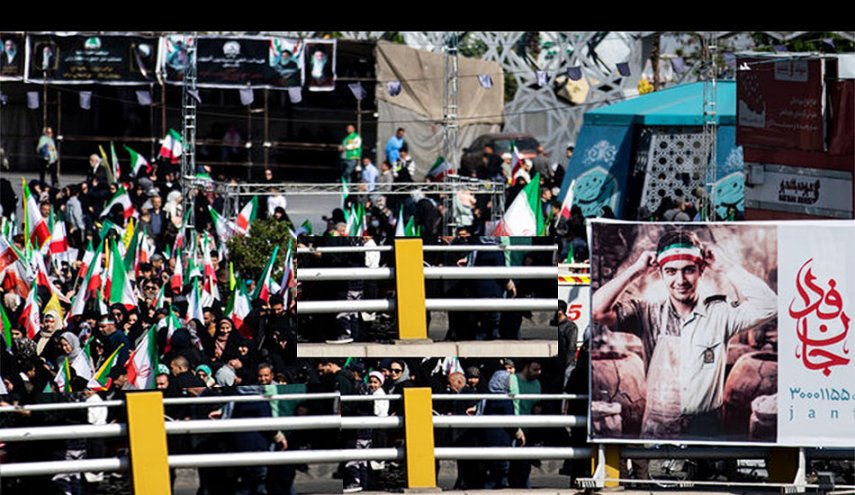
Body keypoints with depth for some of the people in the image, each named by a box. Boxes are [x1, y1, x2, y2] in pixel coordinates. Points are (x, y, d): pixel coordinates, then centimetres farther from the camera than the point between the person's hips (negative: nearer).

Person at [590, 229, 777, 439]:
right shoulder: (648, 314, 5)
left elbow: (768, 306, -10)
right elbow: (597, 311, -6)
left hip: (706, 430, 0)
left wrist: (726, 267, -4)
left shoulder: (720, 312, 3)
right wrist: (636, 271, -1)